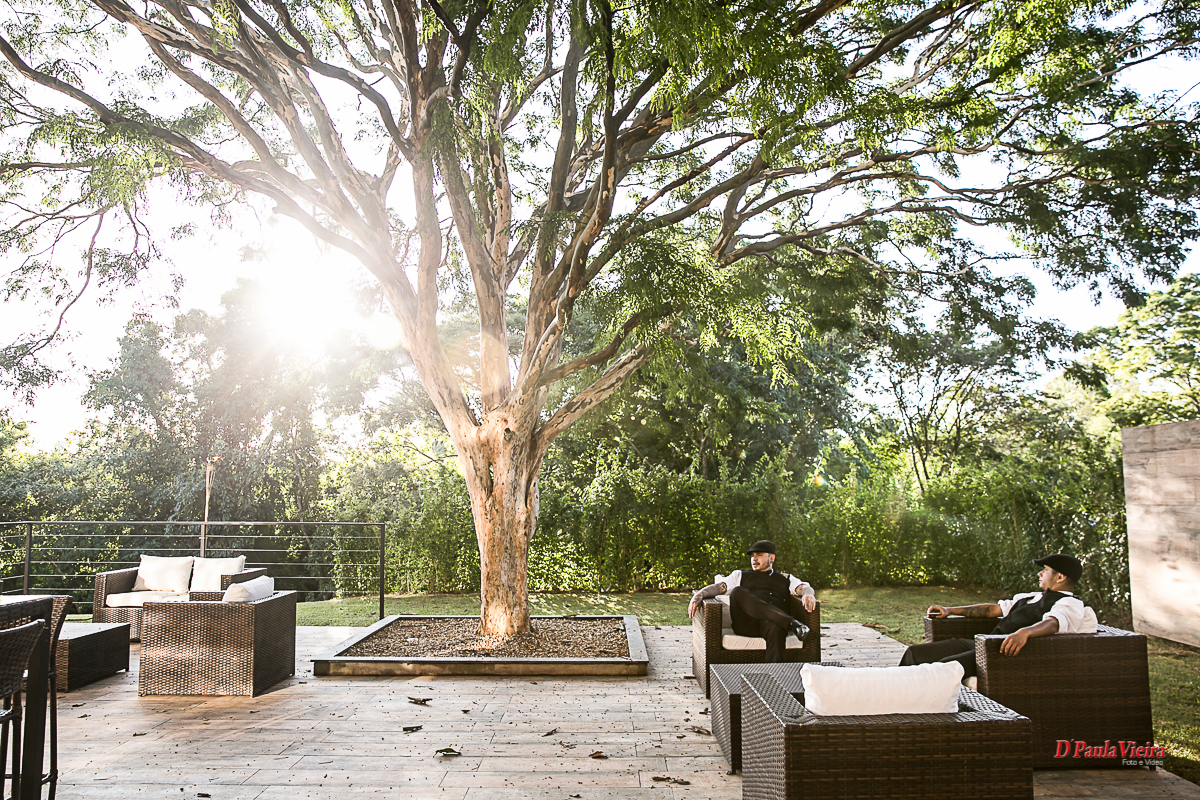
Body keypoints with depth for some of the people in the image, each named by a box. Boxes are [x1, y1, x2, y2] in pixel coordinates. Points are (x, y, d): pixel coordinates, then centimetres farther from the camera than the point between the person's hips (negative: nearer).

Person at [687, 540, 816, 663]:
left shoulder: (785, 579, 31)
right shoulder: (740, 575, 30)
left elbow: (804, 587, 13)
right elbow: (719, 587, 14)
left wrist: (808, 595, -14)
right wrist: (699, 595, -7)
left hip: (773, 622, -1)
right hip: (746, 624, 1)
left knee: (776, 627, -40)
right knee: (737, 592, -31)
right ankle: (791, 623, -37)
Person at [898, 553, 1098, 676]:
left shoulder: (1070, 604, 0)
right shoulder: (1032, 597, 29)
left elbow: (1053, 623, -22)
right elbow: (994, 609, 33)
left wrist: (1025, 632, -44)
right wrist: (950, 610, 28)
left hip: (1007, 654, -9)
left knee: (946, 666, -32)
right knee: (915, 653, -4)